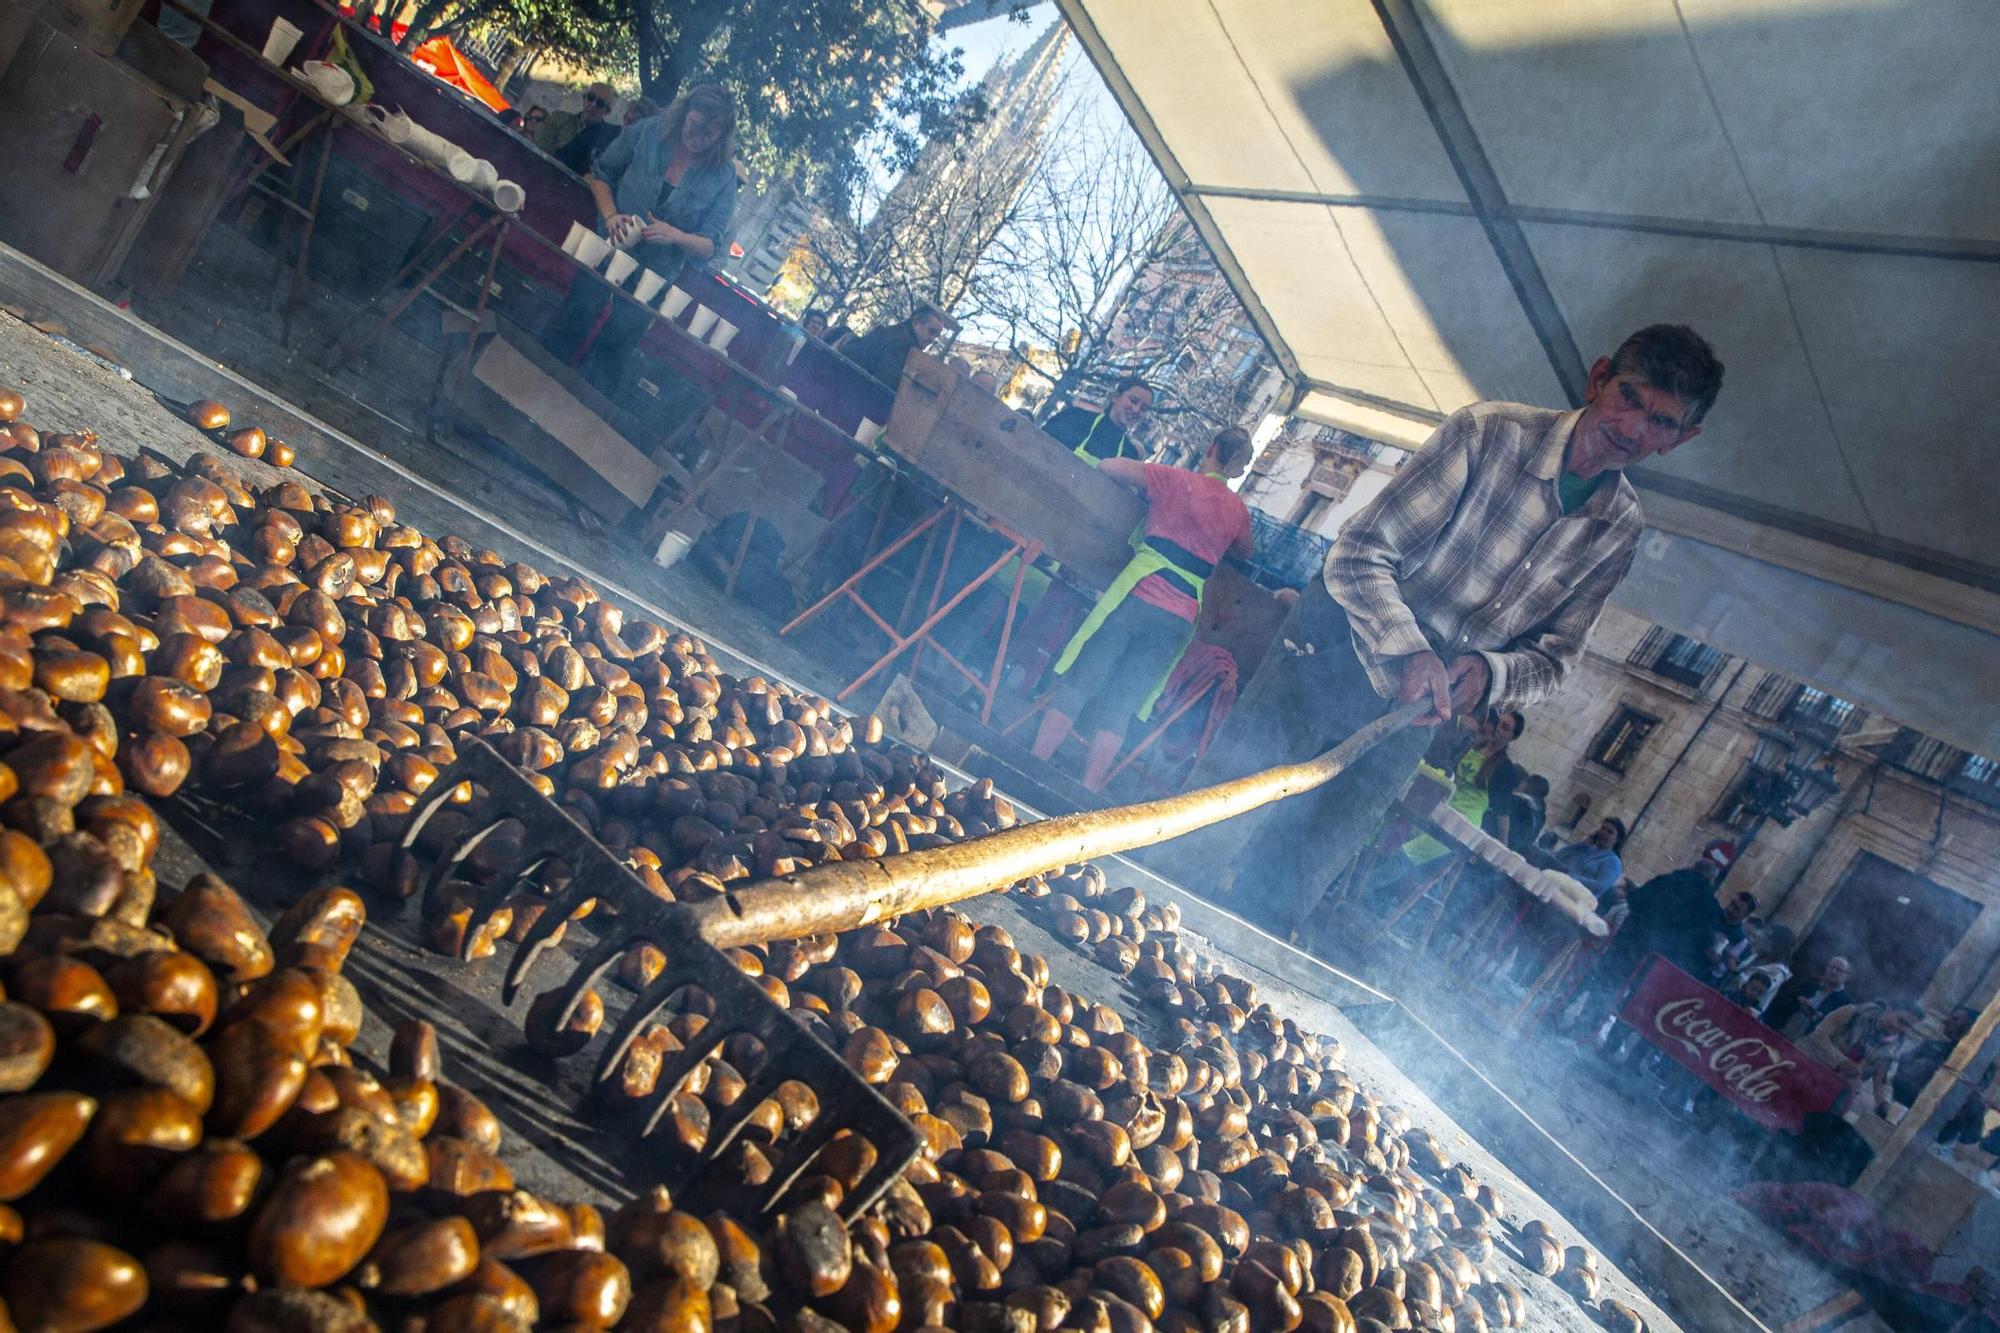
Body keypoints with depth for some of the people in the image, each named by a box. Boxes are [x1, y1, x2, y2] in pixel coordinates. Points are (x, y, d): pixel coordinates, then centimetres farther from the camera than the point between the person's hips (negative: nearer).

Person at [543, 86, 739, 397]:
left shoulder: (722, 179, -10)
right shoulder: (648, 133, -8)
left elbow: (710, 245, -9)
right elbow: (600, 173, 2)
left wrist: (676, 236, -29)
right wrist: (610, 214, -16)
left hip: (650, 281, -1)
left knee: (612, 351, 6)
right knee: (570, 329, 10)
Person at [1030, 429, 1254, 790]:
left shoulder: (1177, 480, 4)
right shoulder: (1238, 512, 14)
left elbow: (1106, 466, 7)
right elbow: (1246, 551, 36)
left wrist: (1140, 486, 24)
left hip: (1137, 595, -3)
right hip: (1179, 621, 3)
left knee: (1077, 683, 4)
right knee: (1120, 705, 5)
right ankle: (1087, 790, 2)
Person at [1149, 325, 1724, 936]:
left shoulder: (1621, 530, 3)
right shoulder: (1490, 432, -13)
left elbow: (1555, 659, 7)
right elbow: (1360, 554, -17)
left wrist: (1489, 672, -16)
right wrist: (1405, 651, -34)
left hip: (1414, 714, 4)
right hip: (1337, 651, -4)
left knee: (1290, 896, 6)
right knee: (1197, 848, -11)